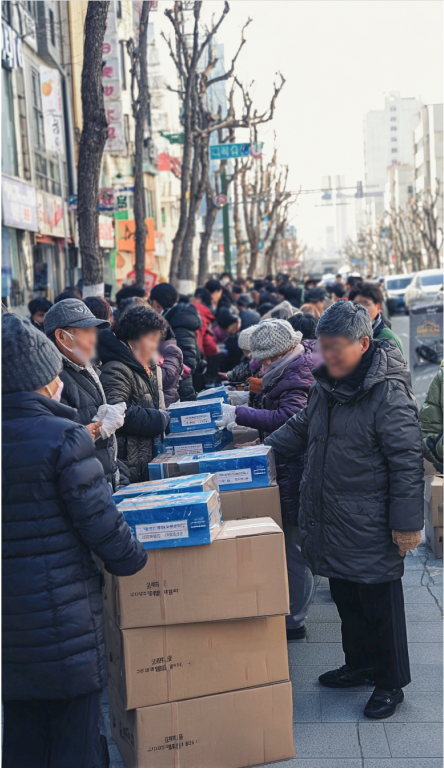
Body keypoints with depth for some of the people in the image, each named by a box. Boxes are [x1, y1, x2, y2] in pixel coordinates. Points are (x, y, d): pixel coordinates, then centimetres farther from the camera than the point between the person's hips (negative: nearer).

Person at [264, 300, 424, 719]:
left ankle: (390, 683, 20)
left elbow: (407, 461, -18)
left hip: (370, 527, -8)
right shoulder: (326, 384, 6)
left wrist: (406, 522, -18)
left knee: (379, 603, 5)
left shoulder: (389, 392, -19)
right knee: (345, 598, 20)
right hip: (330, 520, 8)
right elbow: (301, 428, 23)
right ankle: (359, 664, 38)